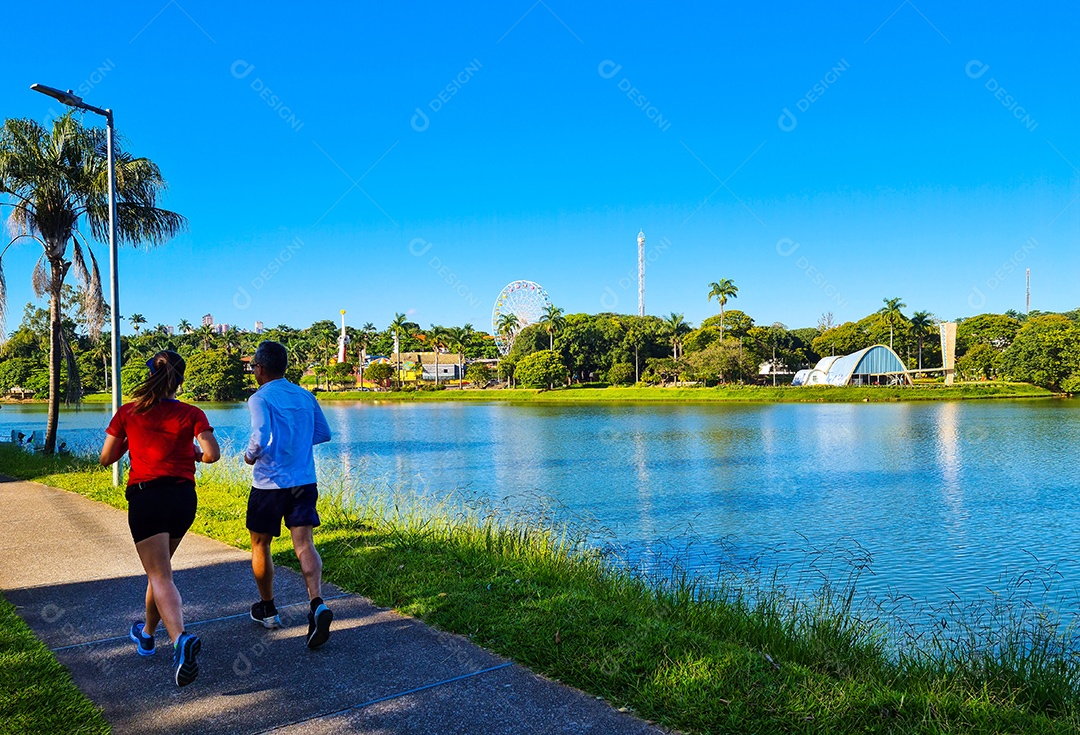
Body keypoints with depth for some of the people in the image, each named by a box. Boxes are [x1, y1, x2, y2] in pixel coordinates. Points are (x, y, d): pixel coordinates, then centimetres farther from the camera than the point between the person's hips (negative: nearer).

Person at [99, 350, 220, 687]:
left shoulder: (129, 412, 0)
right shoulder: (191, 414, -1)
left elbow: (106, 458, 7)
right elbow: (212, 454, -12)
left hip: (145, 497, -2)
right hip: (184, 498, 3)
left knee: (160, 576, -6)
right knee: (160, 567, 24)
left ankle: (181, 639, -29)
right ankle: (147, 633, 40)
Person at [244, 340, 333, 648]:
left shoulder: (260, 398, -11)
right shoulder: (305, 396, 7)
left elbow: (260, 438, -25)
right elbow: (324, 433, 15)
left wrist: (250, 456, -5)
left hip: (269, 483, -4)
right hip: (304, 482, 4)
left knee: (260, 546, 16)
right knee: (304, 544, -1)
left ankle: (267, 609, 30)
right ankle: (317, 605, -22)